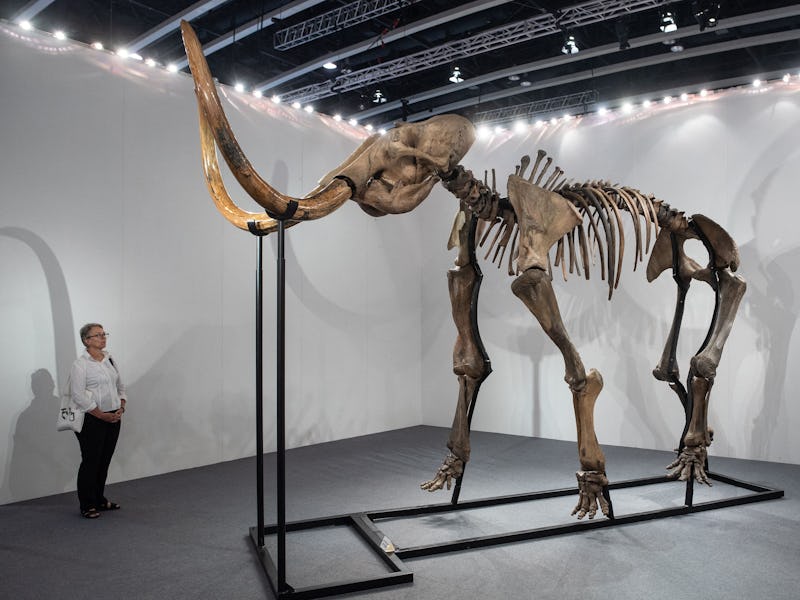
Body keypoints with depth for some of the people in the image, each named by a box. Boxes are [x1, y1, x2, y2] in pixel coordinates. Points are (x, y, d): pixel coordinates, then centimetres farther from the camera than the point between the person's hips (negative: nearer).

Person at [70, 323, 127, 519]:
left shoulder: (109, 359, 10)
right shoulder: (80, 364, -12)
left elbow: (120, 387, 17)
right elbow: (78, 396, -17)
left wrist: (121, 408, 3)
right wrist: (103, 415, -16)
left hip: (113, 419, 7)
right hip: (91, 420, -6)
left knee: (104, 461, 14)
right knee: (90, 462, 2)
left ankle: (99, 500, 27)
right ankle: (87, 506, 15)